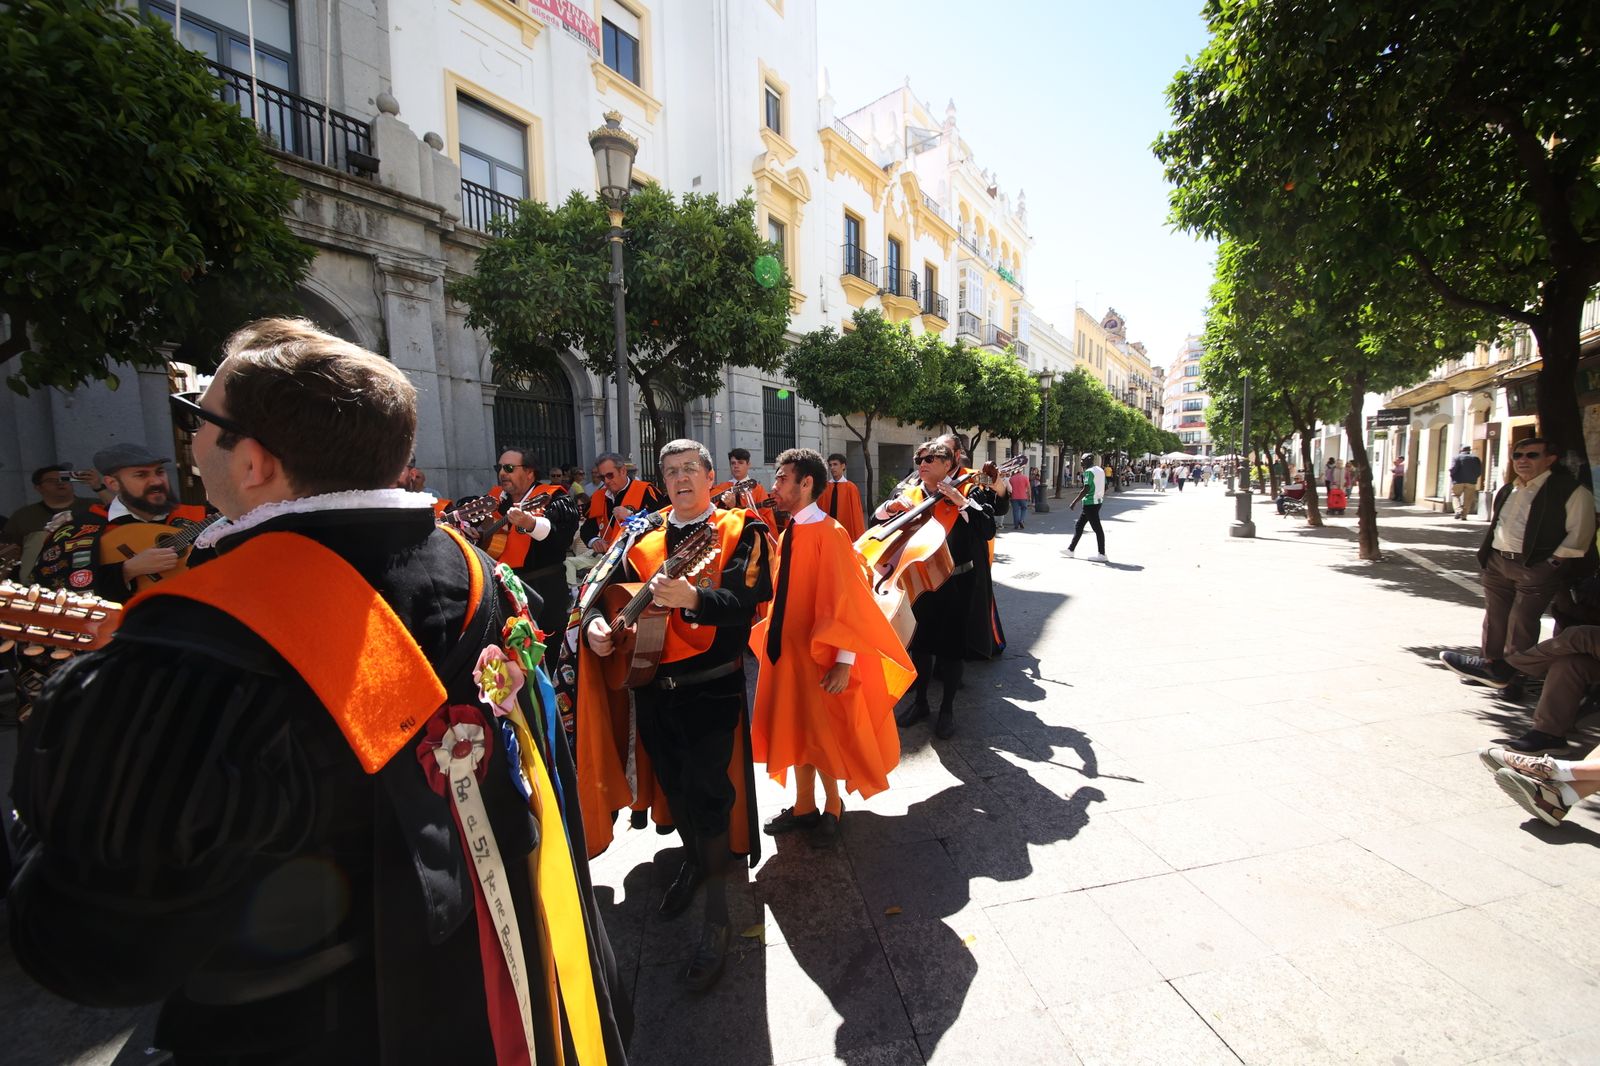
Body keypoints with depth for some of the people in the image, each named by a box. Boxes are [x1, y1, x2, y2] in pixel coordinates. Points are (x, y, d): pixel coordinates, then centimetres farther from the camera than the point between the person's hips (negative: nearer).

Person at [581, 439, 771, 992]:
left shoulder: (739, 531, -6)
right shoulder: (643, 537, 10)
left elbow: (745, 603, -20)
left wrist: (692, 598, -38)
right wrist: (595, 622, -10)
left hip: (711, 686, -5)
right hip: (651, 684, 5)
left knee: (706, 793, -5)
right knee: (674, 784, 19)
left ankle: (716, 920, 14)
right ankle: (694, 860, 46)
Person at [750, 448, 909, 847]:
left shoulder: (828, 533, -18)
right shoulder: (791, 533, 6)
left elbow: (845, 599, -20)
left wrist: (845, 660, -21)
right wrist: (771, 637, 10)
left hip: (818, 655, -7)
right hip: (787, 651, 8)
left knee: (822, 734, 9)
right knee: (795, 732, 18)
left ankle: (832, 807, 33)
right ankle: (804, 806, 37)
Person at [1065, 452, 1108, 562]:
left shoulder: (1089, 472, -15)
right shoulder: (1100, 470, 13)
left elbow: (1086, 489, -22)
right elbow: (1105, 487, 17)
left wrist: (1074, 502, -20)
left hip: (1090, 503, -10)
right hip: (1097, 501, 10)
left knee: (1097, 528, -5)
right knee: (1079, 526, 14)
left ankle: (1101, 555, -1)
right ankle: (1071, 550, 19)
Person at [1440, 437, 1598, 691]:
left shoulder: (1572, 491, -6)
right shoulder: (1505, 492, 13)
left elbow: (1579, 534, -9)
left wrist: (1553, 563, -13)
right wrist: (1487, 554, 12)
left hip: (1536, 568, -6)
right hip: (1497, 562, 6)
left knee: (1521, 621, -1)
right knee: (1494, 616, 12)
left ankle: (1508, 672, 8)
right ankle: (1489, 663, 23)